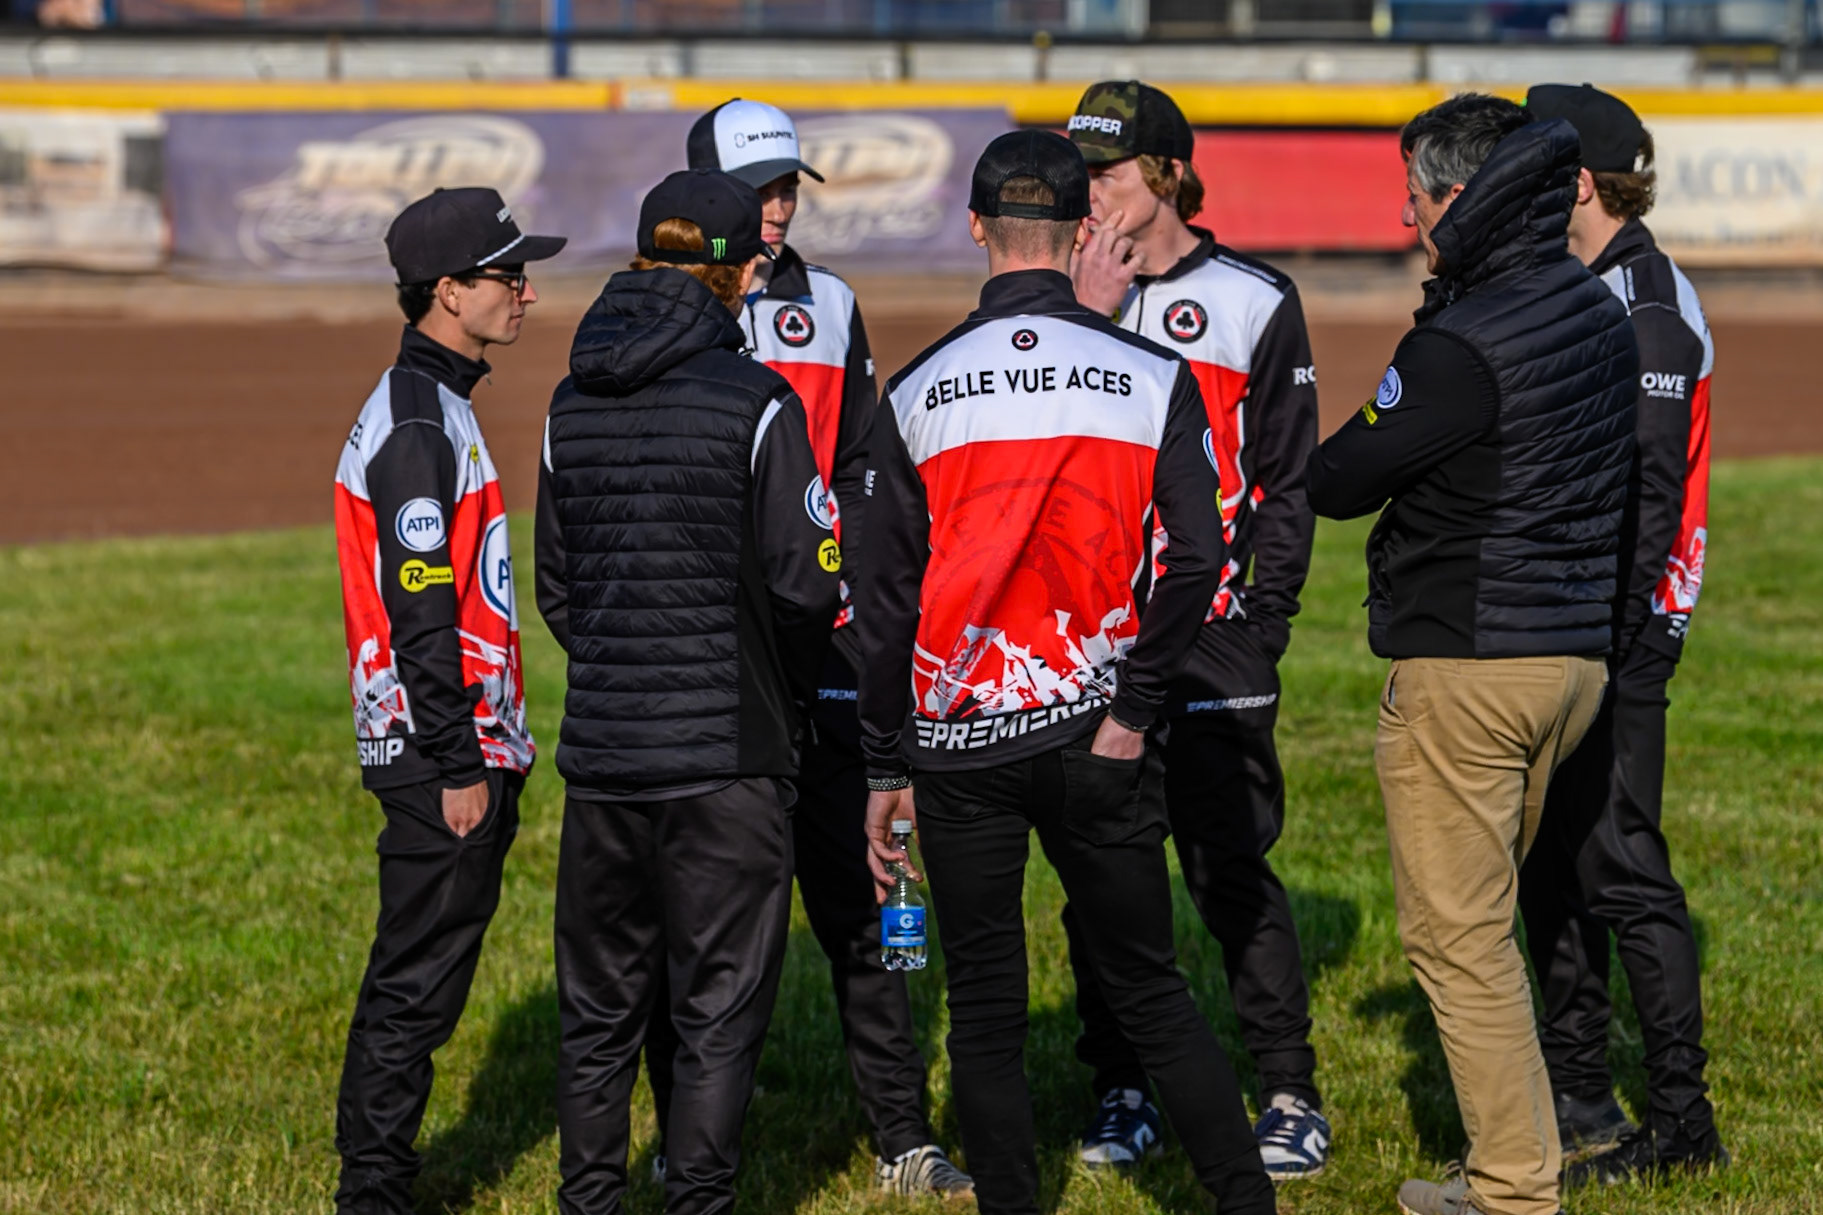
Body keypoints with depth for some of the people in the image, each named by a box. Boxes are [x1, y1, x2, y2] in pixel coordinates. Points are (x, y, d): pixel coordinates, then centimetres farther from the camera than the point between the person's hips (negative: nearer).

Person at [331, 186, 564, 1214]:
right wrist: (459, 766, -21)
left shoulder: (436, 406, 17)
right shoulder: (421, 424, -17)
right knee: (418, 984, -5)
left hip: (458, 747, 10)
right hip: (442, 752, -10)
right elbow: (422, 615, -21)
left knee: (418, 977, 14)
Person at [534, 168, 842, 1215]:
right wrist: (790, 694, 6)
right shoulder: (757, 402, -10)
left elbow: (556, 589, 11)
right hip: (728, 752, -5)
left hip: (600, 750, 5)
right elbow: (807, 582, -12)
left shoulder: (574, 403, 6)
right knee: (720, 1011, 3)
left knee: (598, 1011, 14)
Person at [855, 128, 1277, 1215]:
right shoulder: (1152, 377, -2)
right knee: (1148, 986, 10)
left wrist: (886, 766, 8)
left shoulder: (918, 392, -1)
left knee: (985, 1011, 7)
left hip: (958, 742, 0)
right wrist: (1133, 710, -3)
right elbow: (1197, 557, -10)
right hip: (1097, 733, 0)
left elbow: (887, 596, 1)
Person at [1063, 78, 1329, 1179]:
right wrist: (1084, 317, -11)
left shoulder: (1255, 302, 1)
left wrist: (1262, 626, -6)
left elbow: (1289, 483, 1)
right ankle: (1125, 1096, 16)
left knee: (1231, 874, -4)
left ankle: (1291, 1095, 6)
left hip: (1211, 638, -4)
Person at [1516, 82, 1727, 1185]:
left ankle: (1682, 1119, -4)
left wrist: (1610, 636, -23)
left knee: (1620, 866, -9)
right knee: (1553, 862, 14)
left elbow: (1649, 492, -20)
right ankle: (1578, 1094, 22)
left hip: (1615, 638, -10)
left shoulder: (1646, 305, -14)